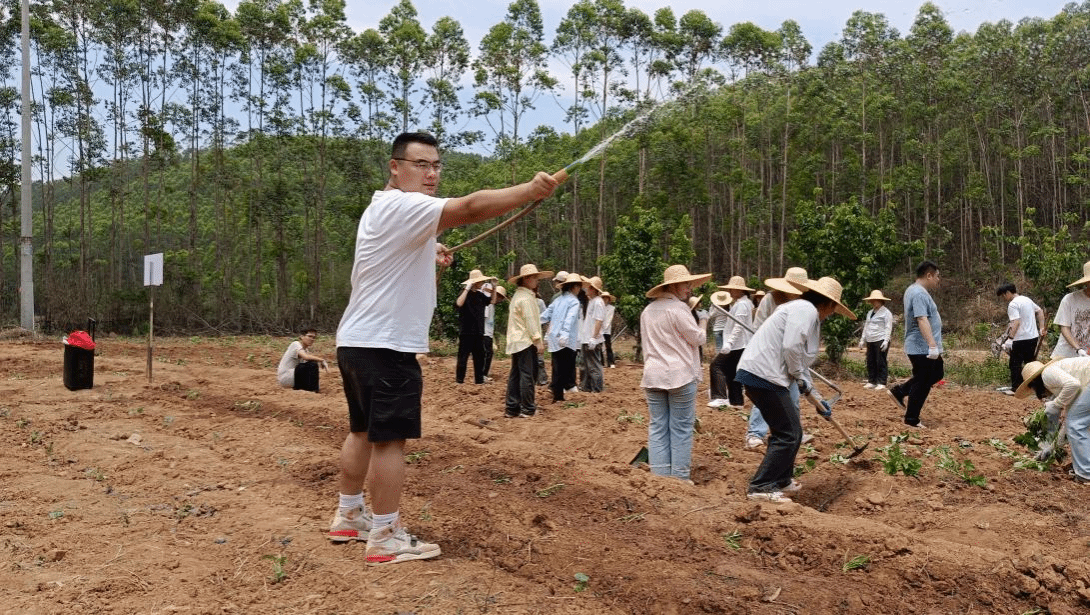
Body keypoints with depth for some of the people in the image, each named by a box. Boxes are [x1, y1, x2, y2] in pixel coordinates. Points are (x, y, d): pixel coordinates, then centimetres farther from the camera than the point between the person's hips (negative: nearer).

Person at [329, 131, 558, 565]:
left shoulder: (383, 209, 18)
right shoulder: (402, 206, -16)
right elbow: (469, 208, -32)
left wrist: (425, 254, 19)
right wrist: (528, 191, -40)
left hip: (357, 341, 11)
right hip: (385, 345, -11)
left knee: (362, 431, 19)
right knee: (390, 439, -4)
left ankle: (349, 516, 31)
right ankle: (385, 538, 3)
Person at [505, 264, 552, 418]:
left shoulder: (518, 295, 20)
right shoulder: (526, 297, -12)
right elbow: (530, 321, -17)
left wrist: (538, 339, 22)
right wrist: (538, 341, -16)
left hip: (516, 342, 10)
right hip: (526, 341, -10)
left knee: (515, 375, 9)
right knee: (527, 375, -6)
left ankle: (512, 408, 10)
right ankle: (528, 409, -3)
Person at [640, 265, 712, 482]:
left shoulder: (647, 311, 12)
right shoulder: (678, 309, -12)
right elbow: (698, 338, -8)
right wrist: (703, 320, 9)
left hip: (653, 375, 7)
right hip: (680, 375, -7)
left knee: (657, 427, 8)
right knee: (681, 428, 2)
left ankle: (659, 475, 10)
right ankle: (680, 477, 6)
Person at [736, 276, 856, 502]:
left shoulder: (804, 311, 24)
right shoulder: (806, 310, -7)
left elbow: (800, 364, 28)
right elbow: (791, 348, -21)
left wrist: (816, 398, 30)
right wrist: (800, 379, -4)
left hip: (755, 374, 10)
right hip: (763, 375, -10)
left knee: (791, 431, 20)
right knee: (788, 434, -3)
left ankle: (782, 482, 32)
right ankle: (760, 487, 1)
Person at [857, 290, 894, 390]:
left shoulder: (886, 313, -2)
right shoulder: (870, 313, 20)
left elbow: (888, 328, -8)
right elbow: (866, 327, 24)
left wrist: (886, 340, -17)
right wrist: (862, 340, 19)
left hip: (880, 341, -7)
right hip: (870, 341, 7)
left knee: (881, 362, -6)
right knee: (870, 362, 7)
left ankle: (881, 383, -2)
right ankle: (871, 381, 13)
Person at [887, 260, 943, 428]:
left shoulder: (913, 290, 14)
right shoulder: (919, 294, -21)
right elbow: (922, 321, -31)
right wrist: (932, 345, -35)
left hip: (923, 347, 11)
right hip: (922, 349, -11)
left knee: (936, 374, 21)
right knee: (922, 383, -2)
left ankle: (898, 391, 22)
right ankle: (911, 420, 8)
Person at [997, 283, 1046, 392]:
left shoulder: (1013, 304, -15)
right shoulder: (1027, 299, 14)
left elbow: (1016, 322, -25)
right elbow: (1040, 311, 20)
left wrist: (1010, 338, -29)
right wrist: (1041, 328, 18)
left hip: (1021, 339, -9)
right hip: (1034, 337, 9)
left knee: (1015, 364, -1)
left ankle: (1016, 388, -1)